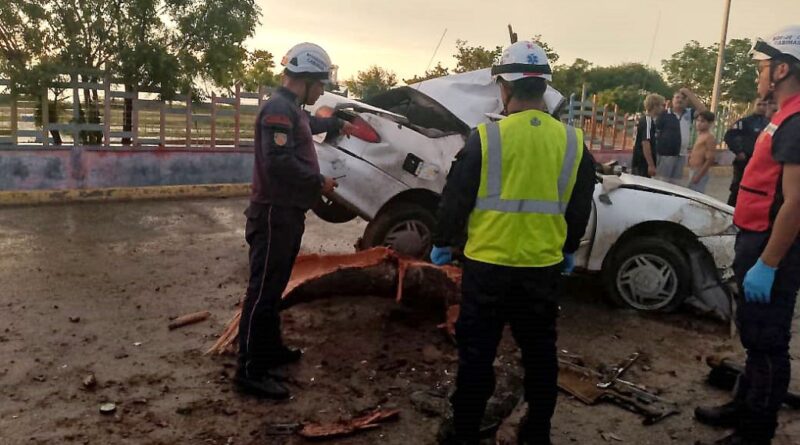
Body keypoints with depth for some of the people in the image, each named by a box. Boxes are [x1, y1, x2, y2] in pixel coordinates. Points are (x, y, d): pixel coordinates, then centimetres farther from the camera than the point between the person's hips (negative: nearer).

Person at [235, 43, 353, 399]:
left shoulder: (293, 109, 16)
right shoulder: (279, 108, -17)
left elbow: (308, 125, 42)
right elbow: (279, 162, -29)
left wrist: (337, 123, 57)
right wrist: (319, 182, -17)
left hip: (288, 212, 11)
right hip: (274, 213, -11)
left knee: (275, 287, 19)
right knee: (263, 289, -8)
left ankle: (271, 348, 32)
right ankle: (251, 370, -3)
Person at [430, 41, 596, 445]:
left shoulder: (486, 137, -11)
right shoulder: (572, 142, 1)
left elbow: (455, 198, -6)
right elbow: (580, 207, 11)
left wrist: (442, 243, 9)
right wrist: (569, 250, 25)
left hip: (488, 264, -3)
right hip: (544, 266, 4)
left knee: (477, 353, 8)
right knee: (539, 352, 16)